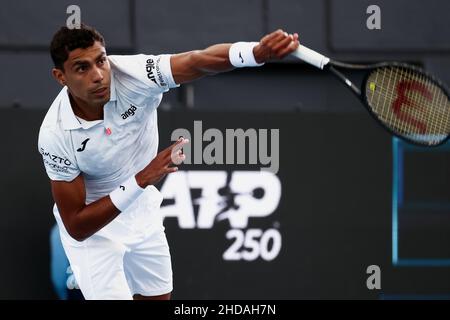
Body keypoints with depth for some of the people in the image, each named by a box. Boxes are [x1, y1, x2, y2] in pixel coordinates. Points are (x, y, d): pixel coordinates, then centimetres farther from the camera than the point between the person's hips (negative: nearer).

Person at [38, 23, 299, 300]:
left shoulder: (131, 75, -29)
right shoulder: (56, 134, -31)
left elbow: (197, 61, -47)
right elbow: (76, 227, -28)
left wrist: (257, 52, -68)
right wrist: (140, 181, -39)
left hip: (143, 213, 4)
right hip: (91, 227, -4)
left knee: (158, 297, 17)